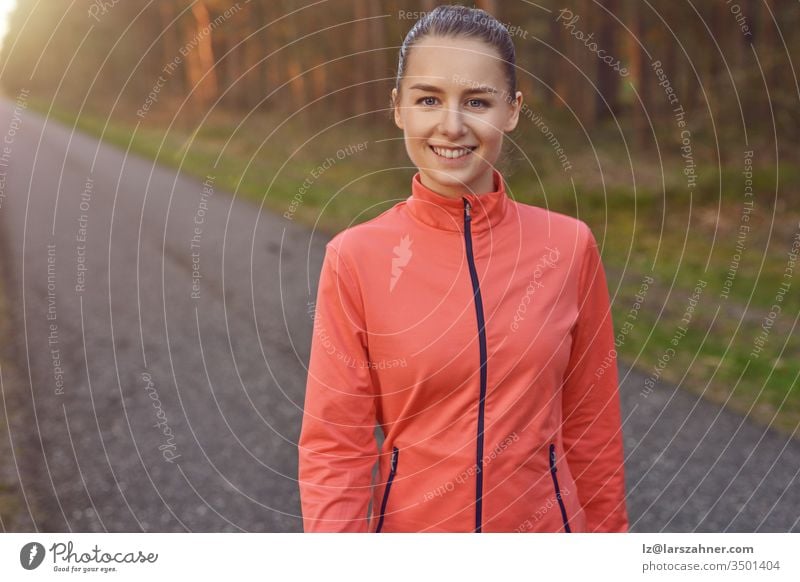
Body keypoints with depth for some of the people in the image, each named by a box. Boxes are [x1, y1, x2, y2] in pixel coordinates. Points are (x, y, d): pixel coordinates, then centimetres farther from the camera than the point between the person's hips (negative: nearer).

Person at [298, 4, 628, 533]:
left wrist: (605, 529, 5)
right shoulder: (356, 258, -13)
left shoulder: (570, 246, -8)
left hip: (546, 518, 1)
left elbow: (591, 428, 0)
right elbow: (334, 449, -10)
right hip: (411, 521, -1)